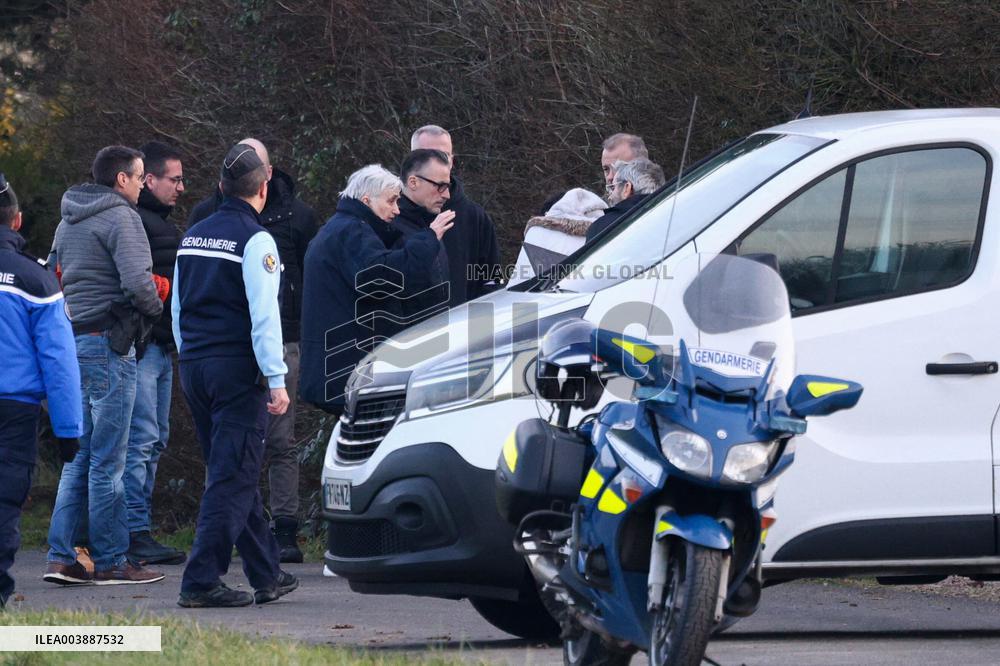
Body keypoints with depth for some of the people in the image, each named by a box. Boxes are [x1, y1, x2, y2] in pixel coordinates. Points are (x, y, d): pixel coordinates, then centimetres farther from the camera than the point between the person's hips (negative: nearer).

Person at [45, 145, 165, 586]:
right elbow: (138, 281, -20)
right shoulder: (120, 218, -10)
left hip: (71, 342, 8)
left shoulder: (68, 221, 17)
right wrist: (154, 307, -2)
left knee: (78, 455, 11)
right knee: (107, 459, -4)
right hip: (109, 343, -8)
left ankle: (61, 556, 7)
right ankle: (110, 562, 1)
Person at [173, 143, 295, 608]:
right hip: (238, 369, -8)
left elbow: (177, 310, 20)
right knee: (233, 477, -6)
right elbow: (263, 314, -16)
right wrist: (276, 379, -15)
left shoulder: (193, 237, 14)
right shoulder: (254, 239, -10)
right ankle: (201, 582, -12)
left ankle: (267, 574, 22)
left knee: (235, 474, 14)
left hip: (194, 366, 8)